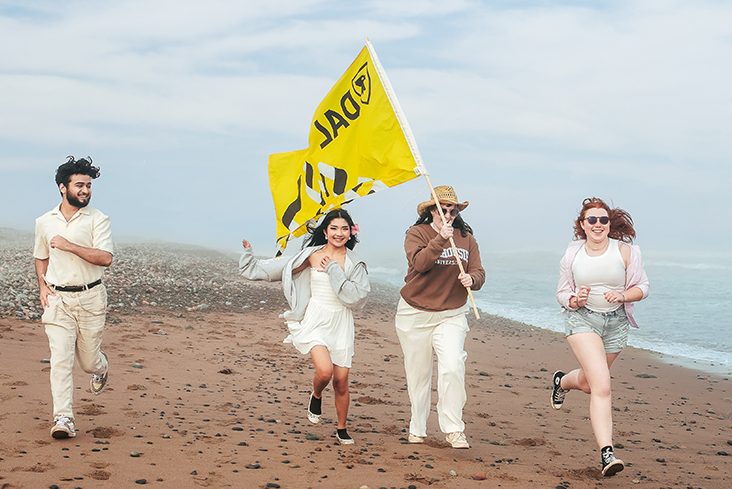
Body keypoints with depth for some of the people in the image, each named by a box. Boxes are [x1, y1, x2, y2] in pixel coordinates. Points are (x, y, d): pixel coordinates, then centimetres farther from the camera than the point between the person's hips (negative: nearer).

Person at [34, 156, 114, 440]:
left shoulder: (97, 220, -4)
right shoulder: (44, 222, 7)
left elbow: (105, 258, -15)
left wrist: (69, 245, -19)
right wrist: (42, 286, 5)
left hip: (90, 298, -1)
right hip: (57, 299, 1)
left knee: (88, 360, 8)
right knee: (61, 358, -10)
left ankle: (101, 367, 46)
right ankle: (63, 419, -9)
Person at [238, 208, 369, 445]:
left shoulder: (354, 264, 2)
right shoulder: (311, 255, 3)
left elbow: (356, 298, -11)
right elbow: (275, 268, 11)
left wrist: (334, 270, -13)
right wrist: (249, 256, 12)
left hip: (340, 325, 1)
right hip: (314, 321, -1)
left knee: (341, 382, 3)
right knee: (325, 370, -24)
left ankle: (342, 429, 25)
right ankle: (316, 396, 12)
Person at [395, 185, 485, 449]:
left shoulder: (466, 238, 4)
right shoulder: (416, 233, -6)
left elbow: (478, 272, 2)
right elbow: (419, 263, -23)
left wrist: (471, 279, -21)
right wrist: (440, 239, -35)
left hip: (452, 315, 1)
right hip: (414, 314, -1)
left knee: (453, 367, -20)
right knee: (418, 374, 9)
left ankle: (453, 429, -14)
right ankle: (417, 429, 25)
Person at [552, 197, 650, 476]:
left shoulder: (625, 251, -6)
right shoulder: (572, 254, -3)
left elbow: (642, 287, 1)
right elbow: (561, 292, 7)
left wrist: (622, 296, -19)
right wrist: (574, 301, -15)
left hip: (616, 322, 3)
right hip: (582, 320, -2)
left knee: (588, 384, 21)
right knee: (602, 386, -19)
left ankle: (562, 382, 58)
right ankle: (607, 453, -22)